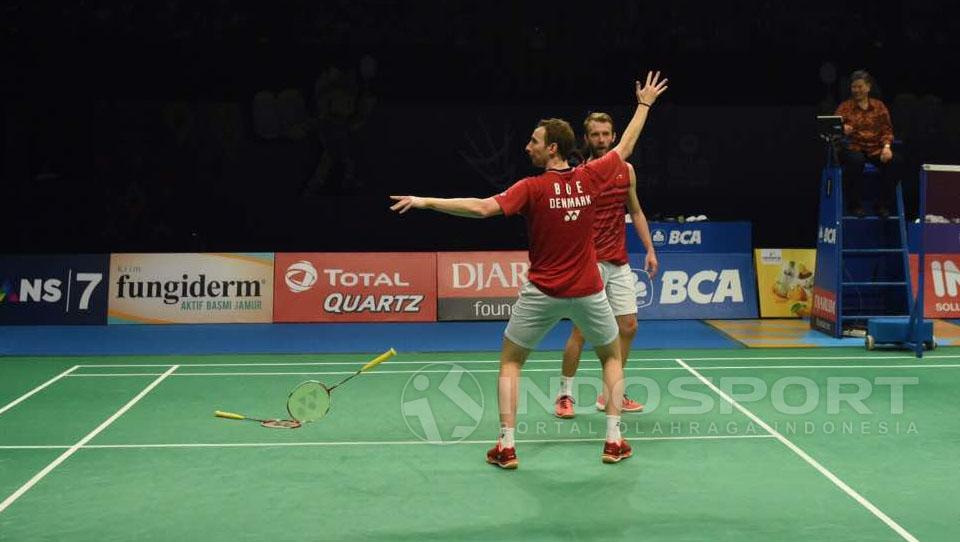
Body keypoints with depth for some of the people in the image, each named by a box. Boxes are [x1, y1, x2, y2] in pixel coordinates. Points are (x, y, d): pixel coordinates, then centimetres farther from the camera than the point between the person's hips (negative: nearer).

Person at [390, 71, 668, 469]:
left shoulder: (532, 188, -15)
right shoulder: (590, 177, -5)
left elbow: (481, 208, -26)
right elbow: (625, 146, 11)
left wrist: (424, 201, -22)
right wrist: (644, 104, 25)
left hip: (542, 292, -2)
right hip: (587, 290, 3)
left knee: (510, 363, 14)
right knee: (612, 357, 23)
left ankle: (505, 446, 7)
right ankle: (614, 440, 15)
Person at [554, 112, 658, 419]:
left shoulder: (627, 171, 8)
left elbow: (636, 212, 18)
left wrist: (650, 249, 11)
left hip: (619, 264, 6)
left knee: (628, 327, 7)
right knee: (581, 329, -6)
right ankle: (565, 394, 10)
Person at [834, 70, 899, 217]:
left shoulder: (879, 106, 13)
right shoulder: (845, 107, 6)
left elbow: (887, 129, 9)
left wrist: (887, 146, -11)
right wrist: (842, 130, -30)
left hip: (875, 148, 3)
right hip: (853, 147, -3)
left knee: (893, 161, -28)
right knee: (856, 160, -38)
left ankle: (883, 205, -13)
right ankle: (855, 205, -22)